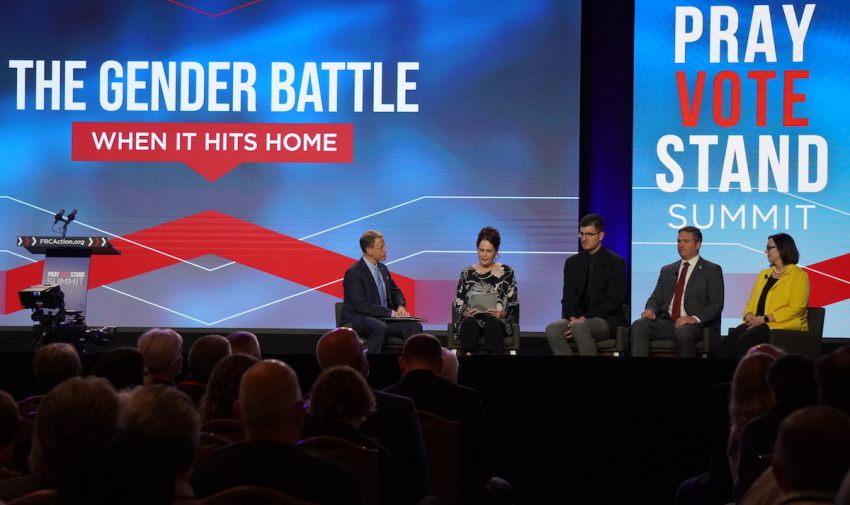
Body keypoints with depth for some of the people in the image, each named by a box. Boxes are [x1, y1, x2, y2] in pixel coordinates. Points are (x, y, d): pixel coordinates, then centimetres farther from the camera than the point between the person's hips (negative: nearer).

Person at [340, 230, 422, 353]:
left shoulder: (382, 268, 13)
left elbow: (395, 291, 25)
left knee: (414, 326, -16)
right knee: (380, 327, -38)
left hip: (384, 317, 7)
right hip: (359, 319, -7)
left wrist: (400, 306, 0)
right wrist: (391, 313, -20)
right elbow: (362, 305, -19)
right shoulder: (353, 273, -12)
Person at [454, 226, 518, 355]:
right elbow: (458, 304, 12)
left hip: (498, 322, -1)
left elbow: (513, 304, 8)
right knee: (468, 322, -36)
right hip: (472, 320, 1)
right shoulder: (467, 273, 15)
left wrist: (502, 313, -14)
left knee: (491, 322, -38)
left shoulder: (506, 272, 11)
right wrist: (466, 313, -12)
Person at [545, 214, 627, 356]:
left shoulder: (616, 262, -2)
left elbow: (612, 301, -10)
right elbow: (568, 298, 8)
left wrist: (583, 319, -18)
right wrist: (572, 318, -14)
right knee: (552, 328, -28)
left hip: (608, 321, -4)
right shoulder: (572, 262, 13)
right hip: (578, 319, 4)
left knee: (580, 328, -37)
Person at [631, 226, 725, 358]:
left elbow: (716, 304, -3)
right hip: (667, 322, 4)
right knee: (639, 325, -25)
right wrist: (650, 310, -6)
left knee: (683, 332, -39)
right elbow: (656, 298, 20)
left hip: (697, 324, -4)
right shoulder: (667, 270, 22)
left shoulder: (712, 270, 6)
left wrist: (695, 318, -21)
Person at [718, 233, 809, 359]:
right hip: (757, 323, 6)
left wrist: (765, 319, -15)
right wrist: (748, 315, -3)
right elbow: (751, 302, 21)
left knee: (744, 341, -33)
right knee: (727, 343, -25)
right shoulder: (763, 274, 25)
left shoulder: (799, 276, 1)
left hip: (784, 326, -6)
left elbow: (795, 308, -9)